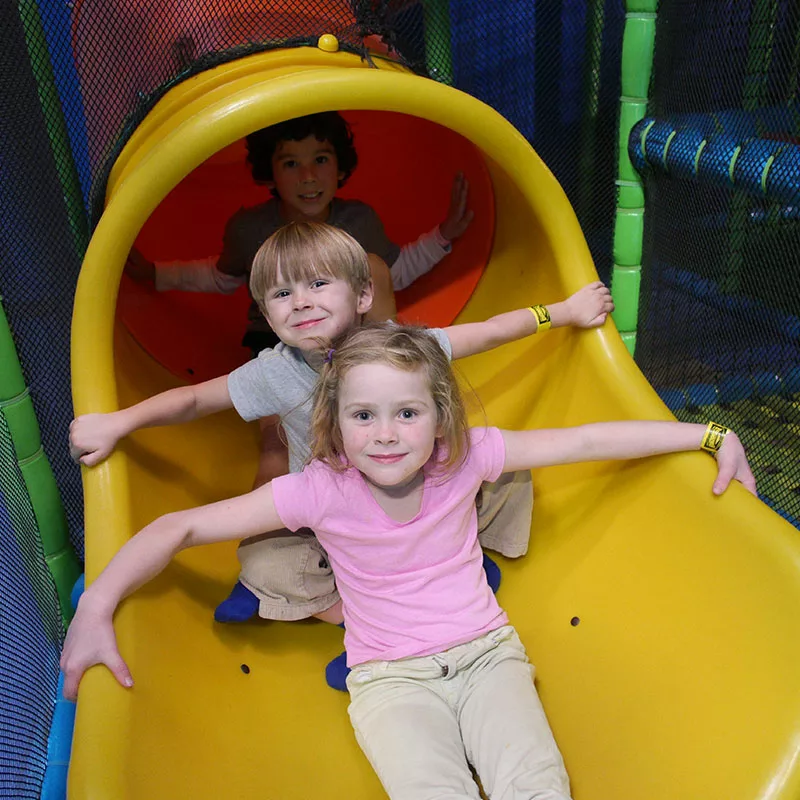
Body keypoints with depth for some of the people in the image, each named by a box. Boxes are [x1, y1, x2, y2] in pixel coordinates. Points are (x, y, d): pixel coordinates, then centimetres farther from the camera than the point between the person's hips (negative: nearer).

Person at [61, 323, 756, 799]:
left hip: (485, 650, 2)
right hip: (390, 676, -1)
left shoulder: (463, 459, -11)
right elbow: (181, 527, -11)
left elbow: (586, 441, -7)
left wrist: (711, 435, -2)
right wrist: (96, 608, -22)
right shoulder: (319, 491, -15)